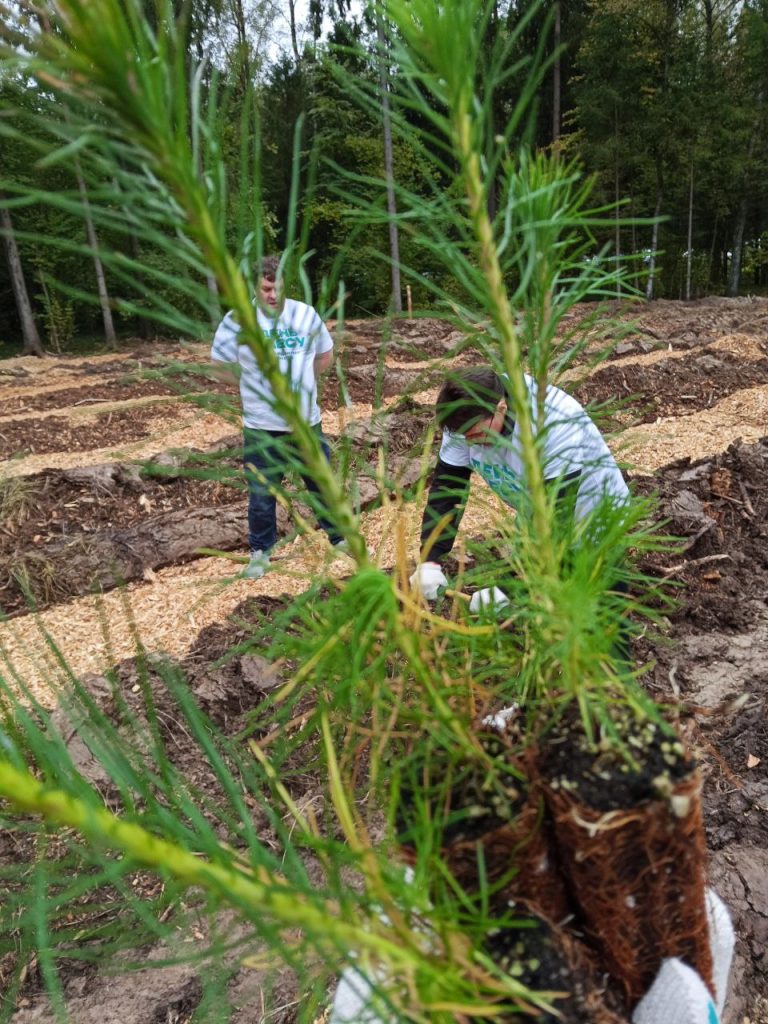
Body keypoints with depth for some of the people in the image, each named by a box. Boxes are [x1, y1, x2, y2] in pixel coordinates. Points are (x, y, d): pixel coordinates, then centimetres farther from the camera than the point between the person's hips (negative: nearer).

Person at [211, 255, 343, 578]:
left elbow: (325, 356, 14)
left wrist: (299, 380, 9)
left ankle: (340, 537, 34)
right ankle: (260, 551, 28)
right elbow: (221, 364, 1)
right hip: (262, 428, -2)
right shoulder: (237, 319, -10)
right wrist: (257, 383, 3)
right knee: (262, 493, 8)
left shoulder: (307, 315, -1)